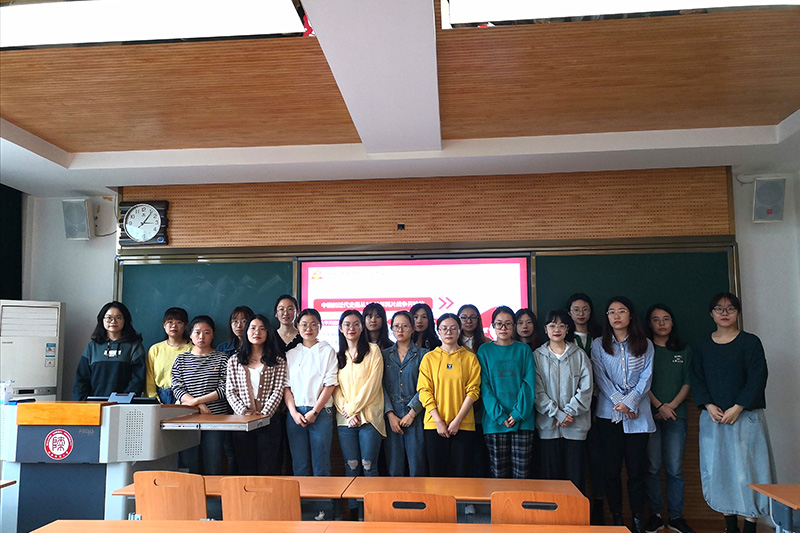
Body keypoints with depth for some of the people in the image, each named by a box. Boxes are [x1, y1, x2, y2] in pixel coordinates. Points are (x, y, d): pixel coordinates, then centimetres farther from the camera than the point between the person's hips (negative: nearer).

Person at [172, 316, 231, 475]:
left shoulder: (221, 359, 6)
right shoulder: (181, 360, 12)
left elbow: (225, 388, -3)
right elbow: (177, 388, 2)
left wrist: (196, 400, -11)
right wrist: (200, 406, -12)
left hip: (216, 418, -2)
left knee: (213, 467, -2)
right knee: (188, 465, 2)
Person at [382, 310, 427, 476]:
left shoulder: (422, 354, 5)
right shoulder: (385, 355, 12)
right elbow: (382, 387, 5)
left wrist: (412, 413, -10)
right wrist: (390, 414, -5)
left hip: (415, 417, -2)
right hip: (391, 418, 2)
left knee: (416, 468, -1)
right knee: (394, 469, 3)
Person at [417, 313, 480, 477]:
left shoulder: (470, 358, 5)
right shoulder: (429, 358, 6)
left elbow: (473, 391, -1)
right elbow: (424, 391, 0)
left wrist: (457, 420, -9)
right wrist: (438, 421, -9)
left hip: (463, 425, 0)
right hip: (434, 425, 1)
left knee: (461, 473, 2)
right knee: (436, 473, 5)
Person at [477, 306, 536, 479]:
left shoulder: (523, 349, 8)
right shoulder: (485, 350, 6)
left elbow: (529, 383, 1)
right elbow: (484, 386, 0)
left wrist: (518, 413, -10)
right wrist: (499, 416, -10)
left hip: (522, 419, 0)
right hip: (494, 421, 0)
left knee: (521, 473, 2)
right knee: (498, 472, 3)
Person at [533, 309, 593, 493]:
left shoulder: (579, 355, 7)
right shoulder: (537, 356, 5)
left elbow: (586, 388, 0)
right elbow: (538, 391, -1)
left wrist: (568, 412, -9)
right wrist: (557, 414, -10)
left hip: (576, 425, 0)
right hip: (548, 425, 0)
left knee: (576, 476, 2)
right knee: (550, 475, 2)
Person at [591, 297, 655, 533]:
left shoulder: (645, 344, 8)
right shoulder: (599, 345, 7)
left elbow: (646, 378, 0)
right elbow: (600, 378, 0)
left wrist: (629, 402, -12)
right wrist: (619, 403, -10)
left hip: (638, 415, 0)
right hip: (608, 414, 0)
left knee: (637, 469, 1)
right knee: (612, 469, 3)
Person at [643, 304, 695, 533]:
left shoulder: (683, 351, 13)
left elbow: (687, 383, 7)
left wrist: (671, 406, -6)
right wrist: (659, 406, -9)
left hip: (676, 415, 2)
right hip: (649, 415, -2)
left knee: (675, 468, 1)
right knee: (652, 467, 0)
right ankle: (655, 514, 10)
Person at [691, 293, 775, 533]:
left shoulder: (751, 342, 1)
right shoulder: (702, 346, 10)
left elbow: (757, 379, -6)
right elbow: (697, 380, 6)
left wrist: (737, 408, -14)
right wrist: (709, 406, -10)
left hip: (746, 416, -3)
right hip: (713, 417, 3)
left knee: (747, 468, -4)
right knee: (718, 469, 4)